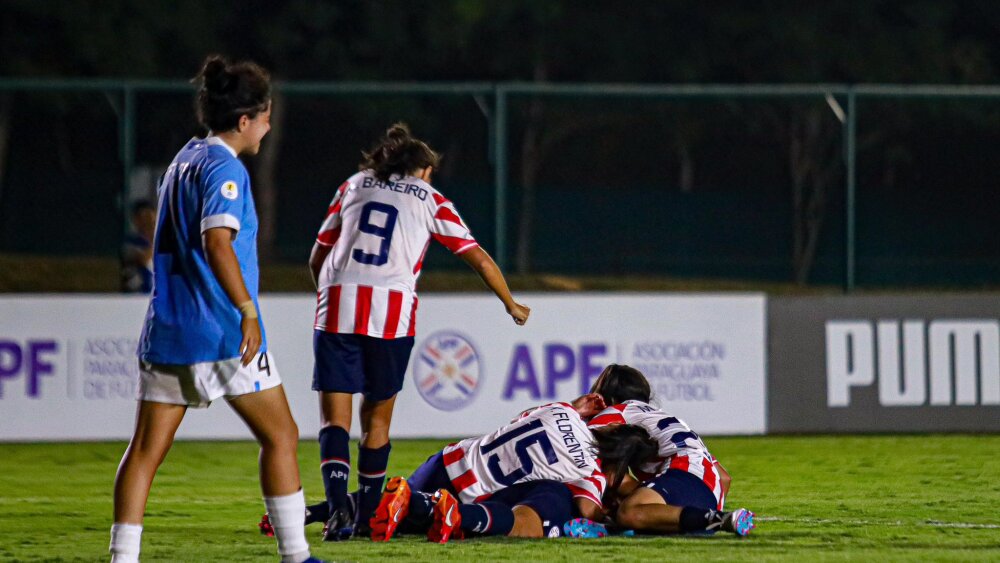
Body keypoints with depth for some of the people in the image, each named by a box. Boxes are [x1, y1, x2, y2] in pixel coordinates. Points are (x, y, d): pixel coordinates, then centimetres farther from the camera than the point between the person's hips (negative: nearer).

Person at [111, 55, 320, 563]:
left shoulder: (183, 161, 17)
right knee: (280, 436, 4)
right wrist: (248, 310, -27)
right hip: (222, 332, -8)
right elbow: (217, 241, -24)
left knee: (146, 449, 4)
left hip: (166, 330, 8)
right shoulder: (224, 168, -10)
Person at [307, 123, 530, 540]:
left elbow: (317, 258, 21)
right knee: (377, 417, 15)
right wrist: (511, 305, 30)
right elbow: (479, 258, 16)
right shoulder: (430, 200, 15)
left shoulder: (355, 185, 20)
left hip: (337, 304, 1)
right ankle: (367, 516, 17)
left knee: (335, 416, -2)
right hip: (392, 311, -1)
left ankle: (338, 508, -22)